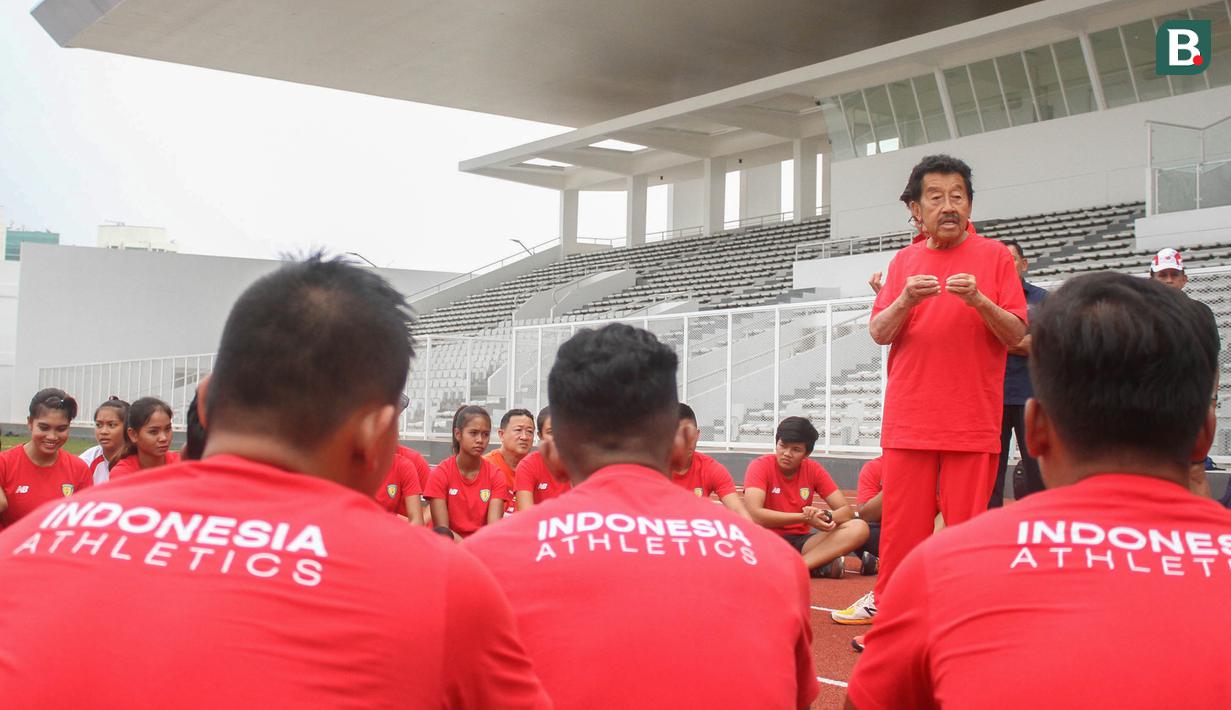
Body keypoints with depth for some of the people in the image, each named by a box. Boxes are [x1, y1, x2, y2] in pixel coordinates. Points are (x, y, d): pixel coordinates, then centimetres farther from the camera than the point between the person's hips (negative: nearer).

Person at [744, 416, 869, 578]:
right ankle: (819, 565, -27)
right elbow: (754, 514, -24)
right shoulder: (760, 466, -9)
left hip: (801, 541, 4)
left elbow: (847, 511, -1)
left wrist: (825, 516, -25)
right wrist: (805, 517, -28)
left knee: (859, 528, -17)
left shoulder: (814, 469, 3)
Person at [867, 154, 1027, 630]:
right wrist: (905, 300, -14)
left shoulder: (993, 255, 5)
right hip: (908, 419, 2)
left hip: (973, 422, -2)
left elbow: (1016, 334, 0)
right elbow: (878, 333, 5)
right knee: (901, 528, 3)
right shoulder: (903, 261, 12)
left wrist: (979, 301, -17)